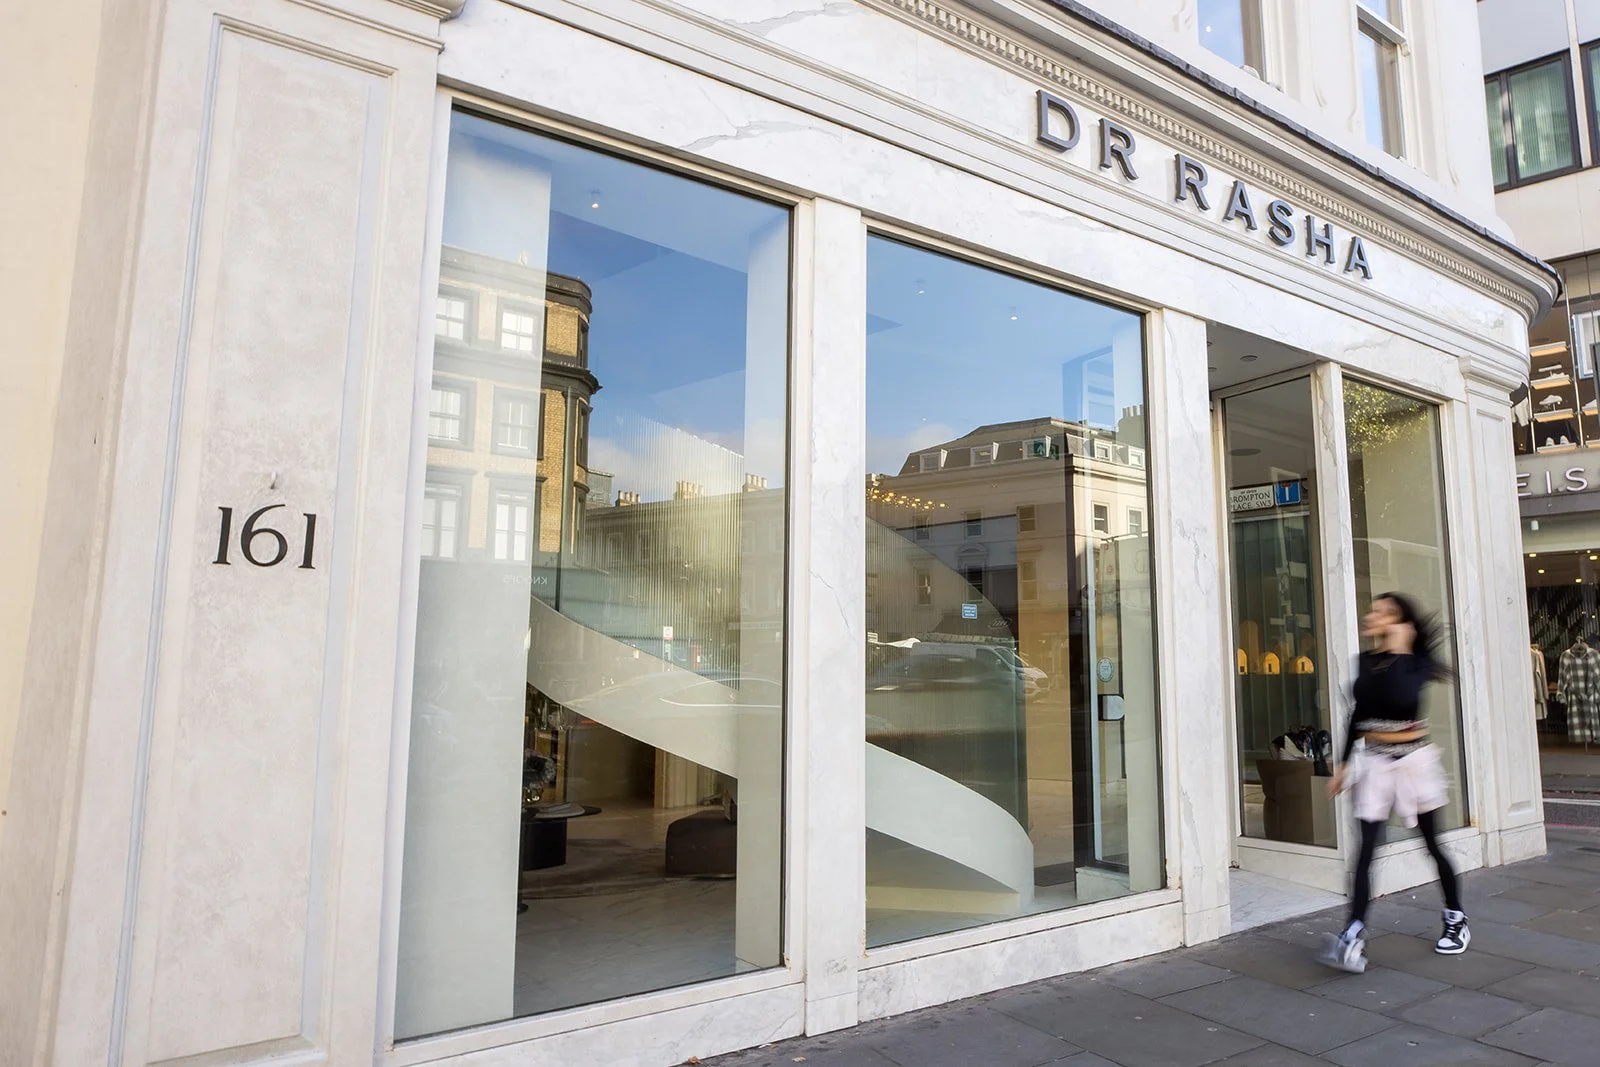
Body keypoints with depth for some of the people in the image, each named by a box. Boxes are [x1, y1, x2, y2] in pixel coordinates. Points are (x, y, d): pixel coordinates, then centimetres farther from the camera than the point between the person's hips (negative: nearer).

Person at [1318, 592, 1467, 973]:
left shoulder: (1416, 661, -9)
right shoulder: (1365, 662, 5)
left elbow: (1401, 698, -29)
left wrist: (1399, 651, -22)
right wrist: (1344, 763, 12)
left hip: (1412, 759, -4)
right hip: (1374, 760, 4)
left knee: (1432, 844, 12)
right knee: (1365, 850, -6)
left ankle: (1456, 920, 34)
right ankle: (1354, 935, -12)